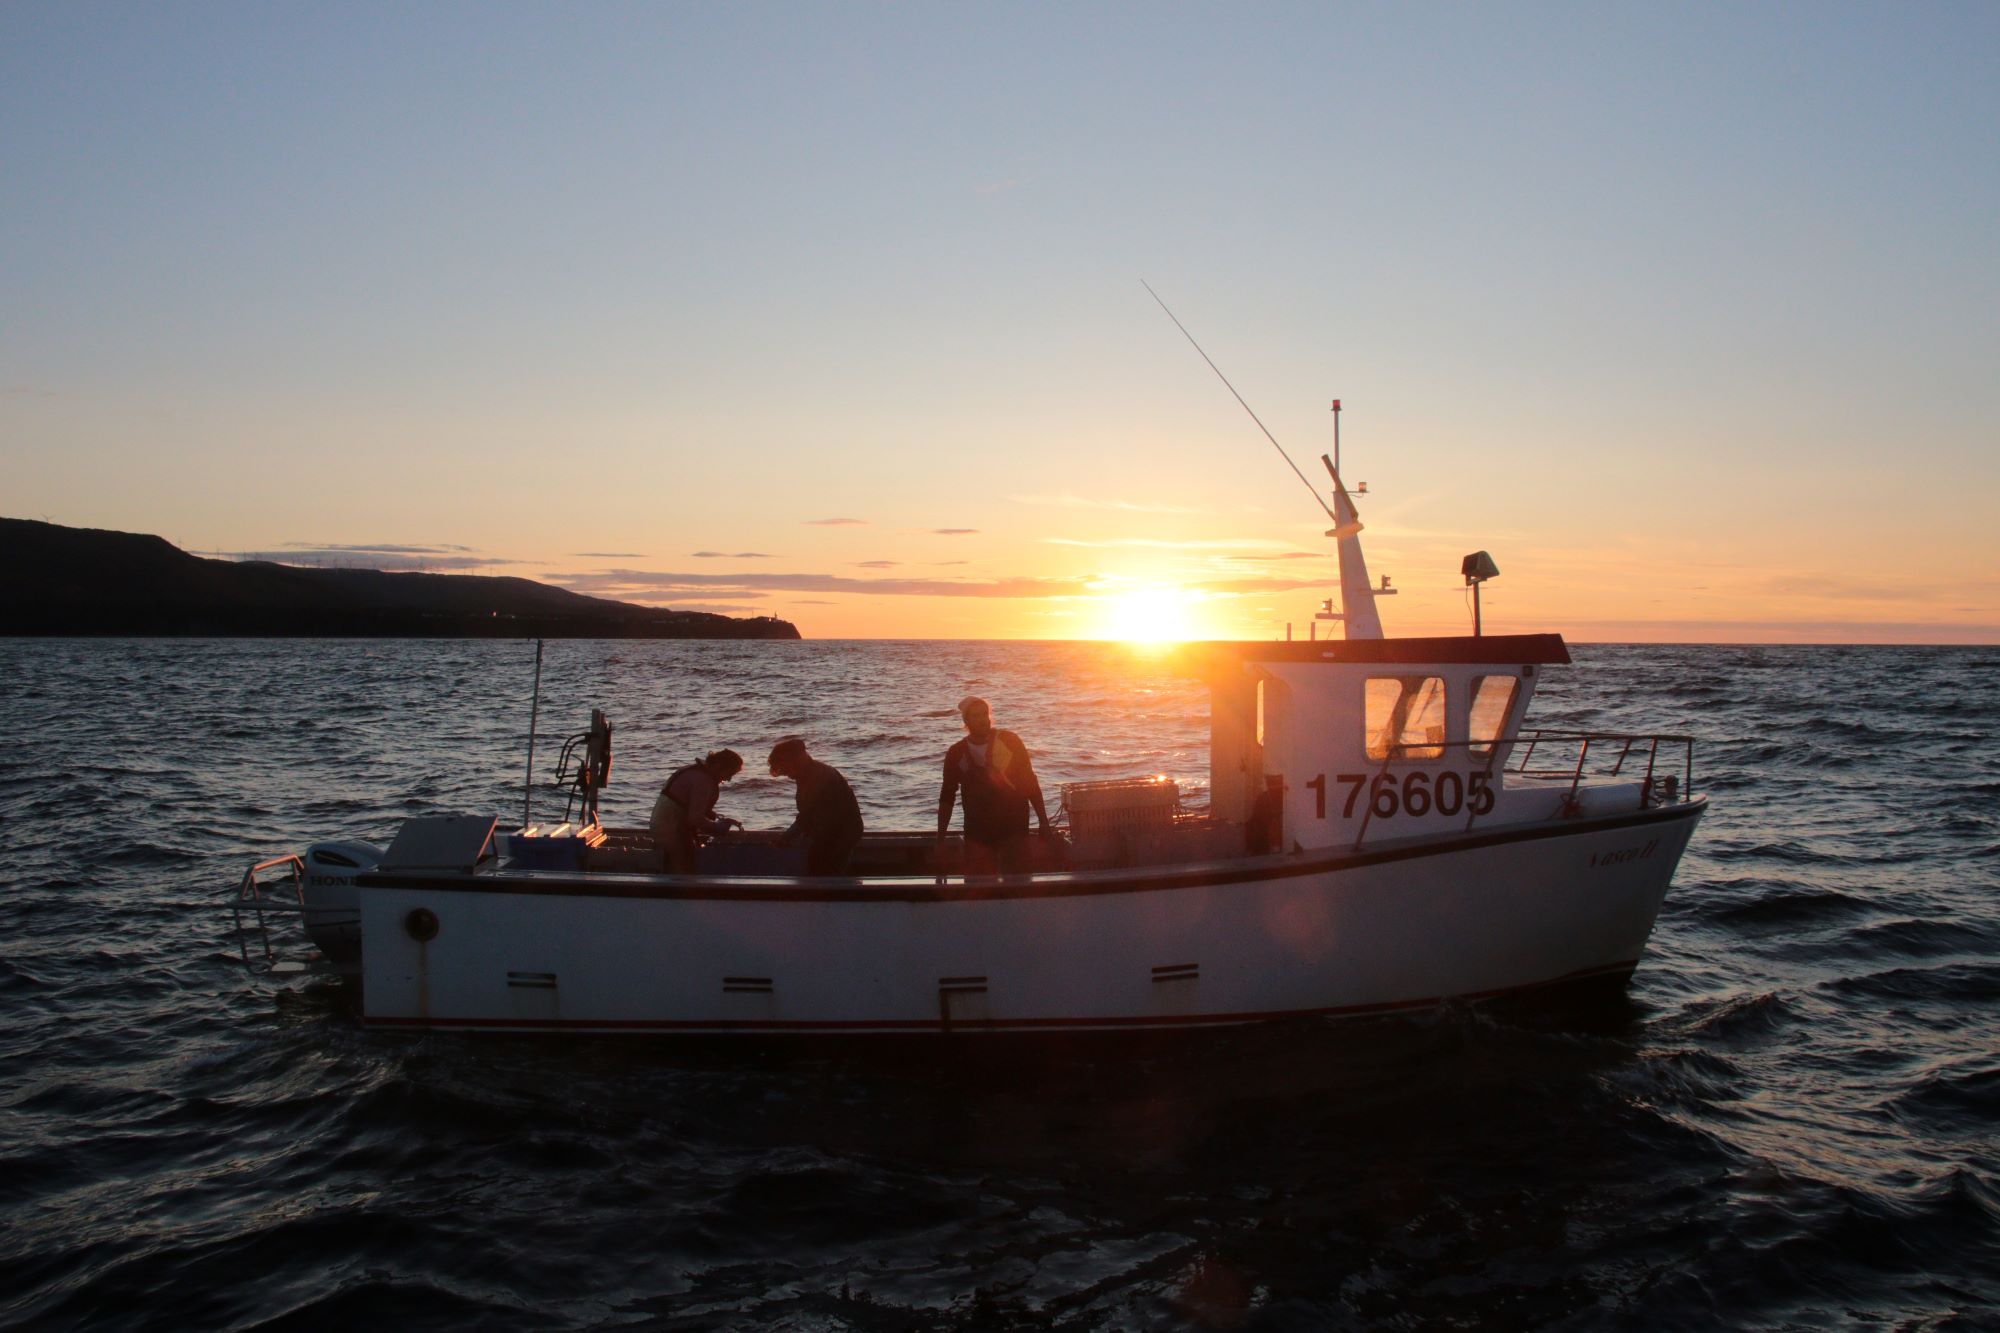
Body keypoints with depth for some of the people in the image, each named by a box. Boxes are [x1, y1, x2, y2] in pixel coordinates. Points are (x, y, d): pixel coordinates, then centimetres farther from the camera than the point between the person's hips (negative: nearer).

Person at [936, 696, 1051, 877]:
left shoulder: (1009, 741, -2)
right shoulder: (956, 754, 1)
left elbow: (1030, 782, 2)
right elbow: (947, 798, 7)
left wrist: (1043, 821, -1)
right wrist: (940, 840, 4)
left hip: (1014, 828, -1)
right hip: (977, 833, 1)